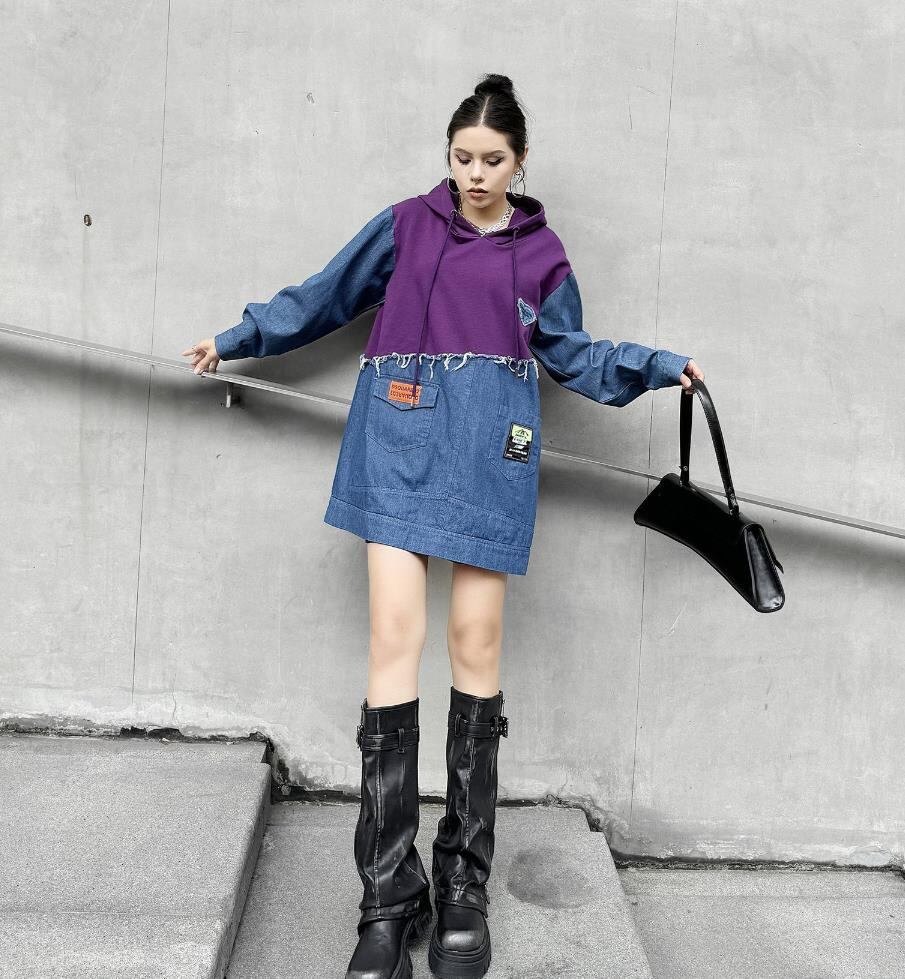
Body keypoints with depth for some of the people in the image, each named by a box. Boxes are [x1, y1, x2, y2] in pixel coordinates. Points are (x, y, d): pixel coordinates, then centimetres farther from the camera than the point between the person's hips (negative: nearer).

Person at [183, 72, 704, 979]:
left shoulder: (541, 251, 15)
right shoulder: (407, 222, 13)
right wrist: (240, 337, 25)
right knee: (395, 635, -11)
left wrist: (656, 365, 5)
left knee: (476, 643, -2)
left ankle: (464, 886, 10)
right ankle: (390, 897, -3)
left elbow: (570, 354, 17)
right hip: (402, 436, 0)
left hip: (490, 447, 1)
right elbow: (325, 296, 21)